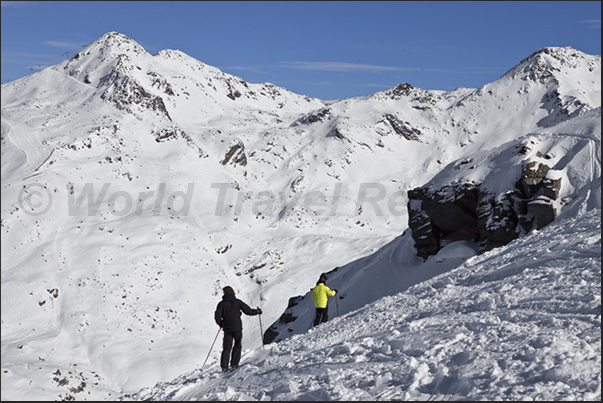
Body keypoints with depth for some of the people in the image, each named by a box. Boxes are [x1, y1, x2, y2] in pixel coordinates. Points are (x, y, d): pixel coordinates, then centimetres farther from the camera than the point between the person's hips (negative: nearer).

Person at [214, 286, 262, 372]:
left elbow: (217, 316, -5)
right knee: (238, 346, 15)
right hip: (237, 328, -1)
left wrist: (220, 323, 16)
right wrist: (257, 311, 14)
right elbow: (248, 311, -4)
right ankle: (234, 364, 7)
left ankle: (224, 366, 1)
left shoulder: (221, 303, 0)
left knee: (226, 347, 9)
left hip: (227, 329, 1)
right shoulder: (237, 302, -2)